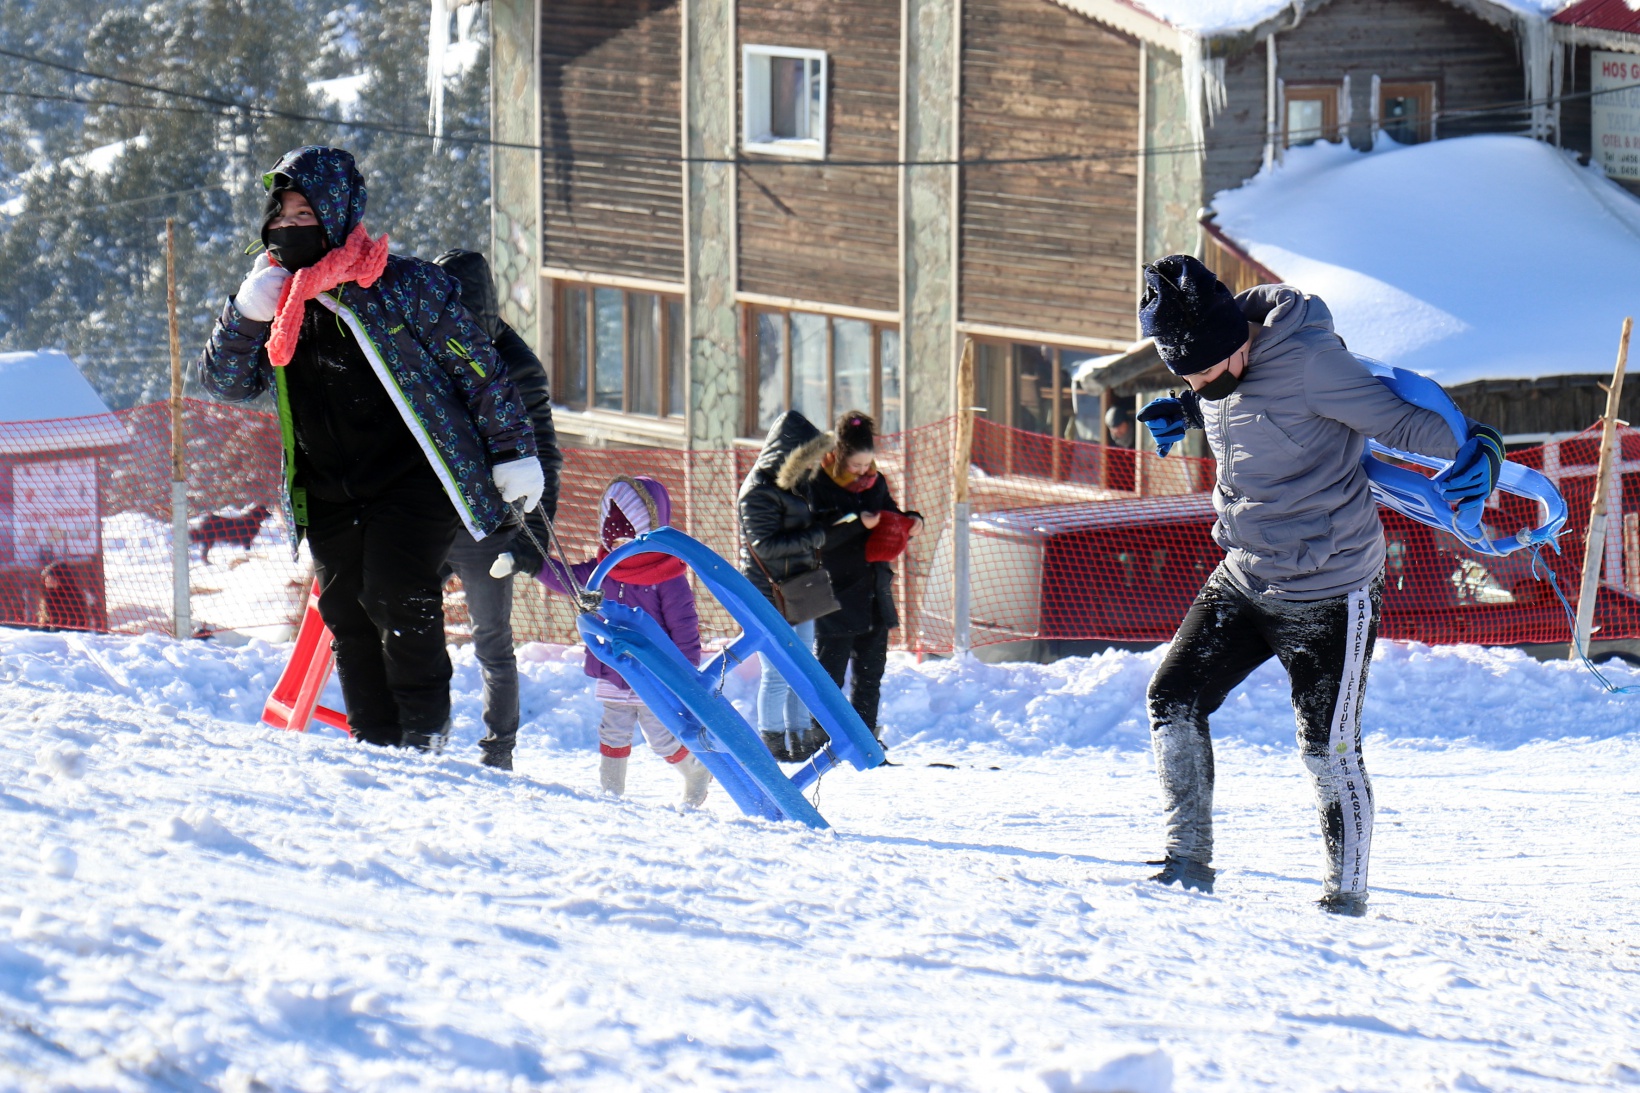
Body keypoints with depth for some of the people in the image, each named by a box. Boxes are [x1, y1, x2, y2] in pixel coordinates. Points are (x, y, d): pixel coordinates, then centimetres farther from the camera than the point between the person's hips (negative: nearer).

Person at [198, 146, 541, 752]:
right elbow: (225, 383, 4)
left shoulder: (405, 287, -10)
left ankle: (424, 729, -3)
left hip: (414, 479, -6)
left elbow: (479, 368, -4)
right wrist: (246, 314, -14)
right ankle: (375, 742, 12)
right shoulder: (280, 296, 5)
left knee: (396, 594, -19)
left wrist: (513, 453, -4)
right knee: (347, 612, 4)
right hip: (328, 493, 6)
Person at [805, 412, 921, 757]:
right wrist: (859, 523, -29)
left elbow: (891, 520, 19)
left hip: (874, 592, 6)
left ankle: (865, 731, 19)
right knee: (830, 667, -1)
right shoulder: (819, 484, -11)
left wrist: (911, 522, -3)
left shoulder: (876, 482, 8)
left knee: (871, 668, 11)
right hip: (836, 594, -6)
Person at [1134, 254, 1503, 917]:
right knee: (1173, 700, 4)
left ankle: (1346, 891, 13)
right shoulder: (1211, 376, 0)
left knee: (1329, 750, -2)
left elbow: (1396, 419, -19)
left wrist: (1476, 446, -33)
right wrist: (1183, 414, 11)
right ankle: (1188, 864, 15)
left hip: (1328, 594, -7)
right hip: (1244, 579, 7)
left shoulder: (1308, 359, -23)